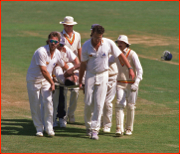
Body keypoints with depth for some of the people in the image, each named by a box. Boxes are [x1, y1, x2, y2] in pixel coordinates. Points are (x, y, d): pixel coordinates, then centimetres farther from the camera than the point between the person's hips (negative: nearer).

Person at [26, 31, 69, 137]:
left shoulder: (57, 53, -2)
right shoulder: (41, 52, -24)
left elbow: (64, 65, 19)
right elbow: (43, 70, -25)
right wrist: (52, 83, -19)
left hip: (46, 81, 5)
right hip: (33, 80, -5)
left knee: (48, 102, -11)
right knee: (35, 105, -2)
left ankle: (49, 127, -4)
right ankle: (39, 128, 9)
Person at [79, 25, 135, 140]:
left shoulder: (109, 43, -10)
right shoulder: (86, 46, -8)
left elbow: (120, 55, 0)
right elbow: (83, 64, 0)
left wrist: (130, 68, -6)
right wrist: (80, 81, 2)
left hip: (103, 76, -1)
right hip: (90, 75, 1)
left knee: (99, 104, -6)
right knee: (88, 103, 1)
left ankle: (94, 130, -5)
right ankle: (88, 125, 23)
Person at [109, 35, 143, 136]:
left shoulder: (132, 54, -13)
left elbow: (139, 70, -19)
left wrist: (136, 83, -32)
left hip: (131, 85, -3)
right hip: (121, 84, 3)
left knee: (130, 107, 3)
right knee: (120, 105, -11)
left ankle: (129, 129, 16)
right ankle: (119, 129, -16)